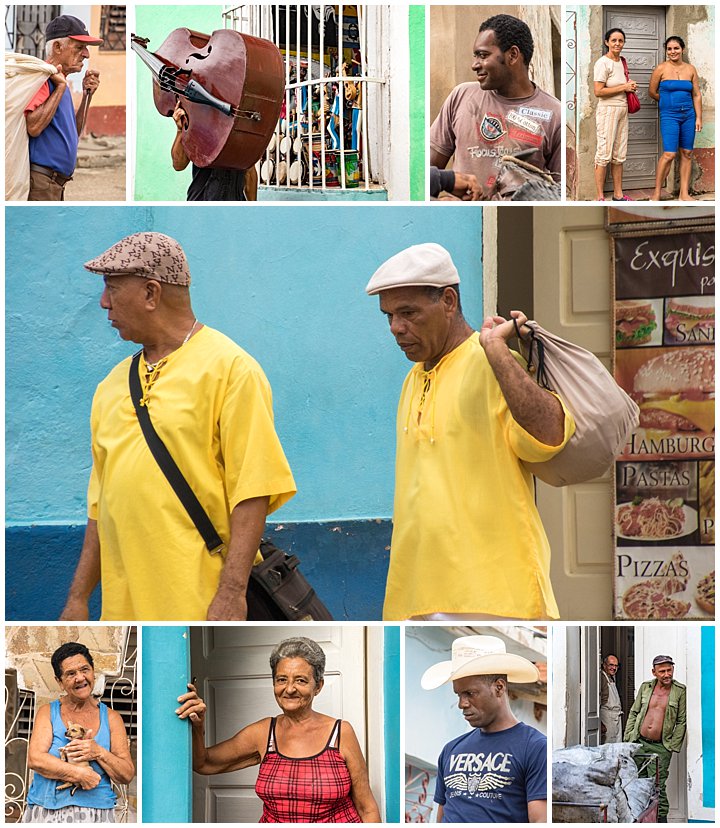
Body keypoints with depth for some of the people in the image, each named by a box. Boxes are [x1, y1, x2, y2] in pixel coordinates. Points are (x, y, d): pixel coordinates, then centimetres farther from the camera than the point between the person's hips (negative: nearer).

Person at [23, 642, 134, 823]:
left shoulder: (111, 718, 7)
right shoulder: (48, 713, 5)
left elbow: (127, 776, 4)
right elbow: (35, 759, -9)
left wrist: (99, 753, -13)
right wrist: (80, 774, -16)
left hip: (96, 813, 1)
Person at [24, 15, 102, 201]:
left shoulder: (59, 82, 17)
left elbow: (74, 133, 24)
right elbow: (34, 127, -26)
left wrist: (87, 95, 13)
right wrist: (61, 88, -19)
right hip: (40, 182, -10)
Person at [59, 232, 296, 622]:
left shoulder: (229, 369, -4)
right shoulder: (112, 385, 17)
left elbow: (251, 491, -12)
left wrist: (231, 592, -20)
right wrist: (78, 596, 16)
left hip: (200, 602, -6)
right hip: (123, 602, 6)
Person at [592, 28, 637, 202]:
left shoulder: (621, 62, 13)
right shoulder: (603, 63, -11)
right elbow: (598, 91, -19)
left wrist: (630, 86, 5)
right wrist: (623, 87, -13)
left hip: (622, 110, 8)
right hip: (607, 110, -8)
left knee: (619, 155, 10)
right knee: (604, 153, -7)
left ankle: (618, 194, 16)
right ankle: (600, 197, -5)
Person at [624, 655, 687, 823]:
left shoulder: (680, 691, -2)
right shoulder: (645, 687, 7)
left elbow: (682, 721, -1)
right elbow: (633, 713, 14)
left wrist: (673, 746, -6)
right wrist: (628, 738, 6)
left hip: (661, 747, -4)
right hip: (639, 743, 4)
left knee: (658, 787, -8)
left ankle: (661, 819, 1)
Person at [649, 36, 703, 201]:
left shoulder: (690, 69, 5)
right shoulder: (661, 69, -5)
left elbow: (697, 95, 7)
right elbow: (652, 92, 4)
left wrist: (699, 118, 2)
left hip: (688, 114, 4)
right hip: (669, 115, -4)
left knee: (687, 153, 6)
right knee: (669, 154, -13)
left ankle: (684, 194, 12)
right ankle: (656, 193, -4)